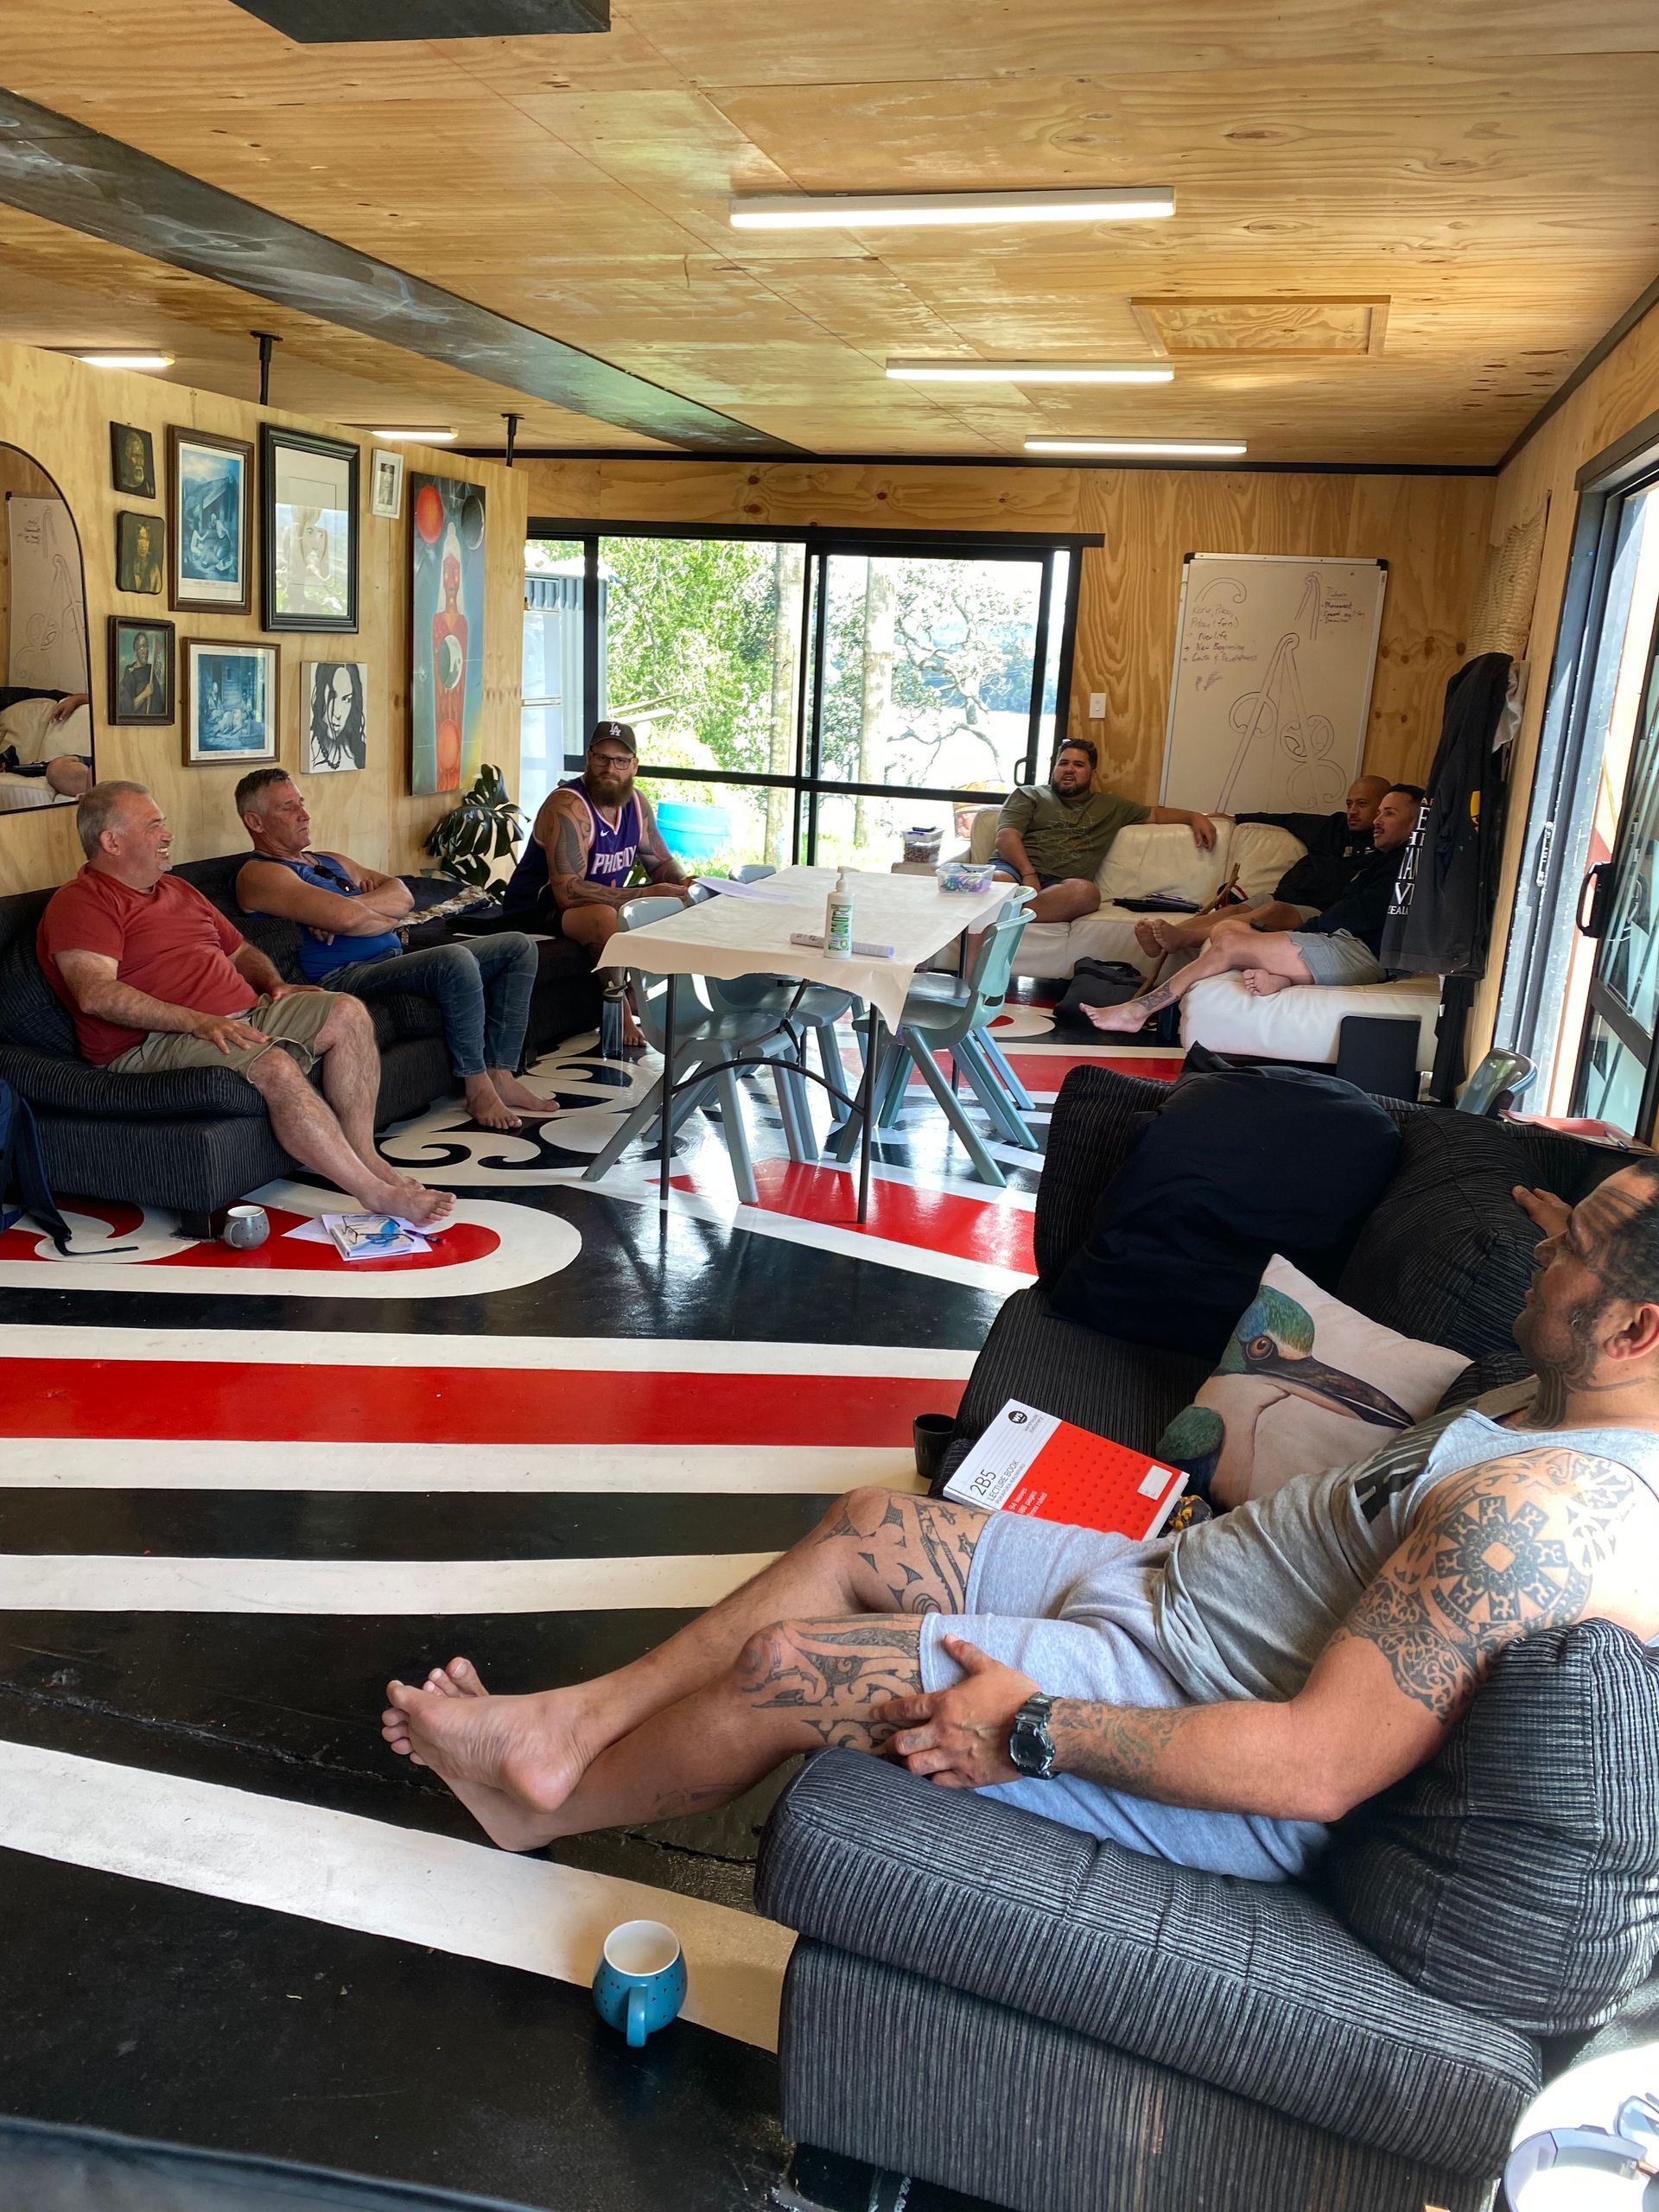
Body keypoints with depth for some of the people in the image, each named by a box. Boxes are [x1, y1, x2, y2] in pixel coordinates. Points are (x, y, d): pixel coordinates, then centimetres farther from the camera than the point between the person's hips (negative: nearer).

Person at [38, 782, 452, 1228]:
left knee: (345, 1013, -10)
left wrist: (274, 984, 10)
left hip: (242, 1016, 9)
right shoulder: (81, 902, -3)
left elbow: (241, 951, 35)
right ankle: (376, 1192, -29)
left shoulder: (178, 890, 25)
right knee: (274, 1066, -33)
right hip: (155, 1042, -9)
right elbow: (95, 994, -19)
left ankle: (366, 1156, -13)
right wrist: (197, 1020, -25)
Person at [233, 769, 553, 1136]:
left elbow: (403, 896, 11)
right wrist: (388, 918, 2)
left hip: (394, 961, 10)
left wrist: (353, 907, -7)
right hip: (346, 978, -10)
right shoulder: (259, 875, -2)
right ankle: (478, 1089, -21)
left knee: (518, 947, 5)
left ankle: (500, 1077, -3)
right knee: (455, 960, -34)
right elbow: (345, 917, -18)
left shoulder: (333, 862, 27)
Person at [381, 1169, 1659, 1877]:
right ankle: (567, 1725, 17)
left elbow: (1324, 1765, -33)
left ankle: (545, 1804, 19)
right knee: (867, 1530, 9)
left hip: (1209, 1767, -10)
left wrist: (1031, 1730, -29)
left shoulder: (1551, 1515, -30)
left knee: (782, 1667, -11)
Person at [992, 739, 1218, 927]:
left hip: (1060, 884, 1)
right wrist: (1028, 874, -15)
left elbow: (1155, 814, 36)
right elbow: (1007, 836, 4)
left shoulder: (1110, 806, 31)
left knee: (1087, 891, -39)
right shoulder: (1028, 795, 19)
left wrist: (1194, 817, 17)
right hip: (1017, 868, -1)